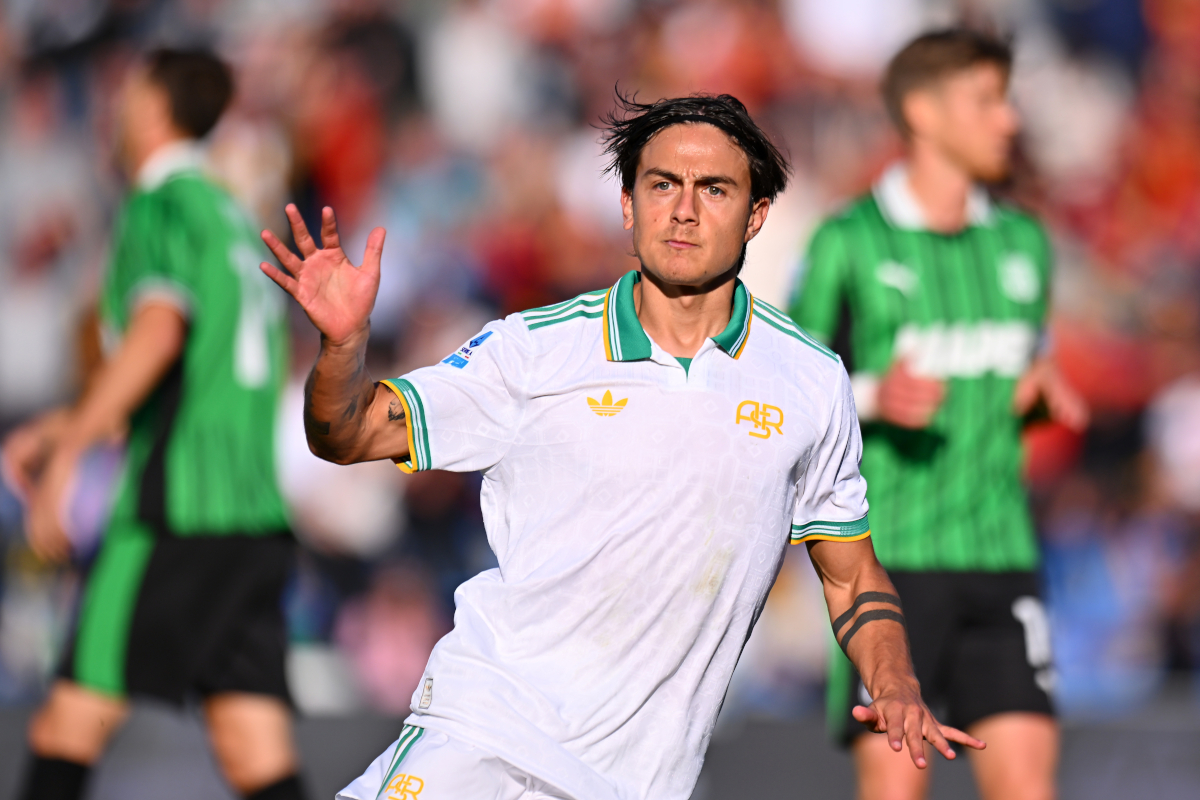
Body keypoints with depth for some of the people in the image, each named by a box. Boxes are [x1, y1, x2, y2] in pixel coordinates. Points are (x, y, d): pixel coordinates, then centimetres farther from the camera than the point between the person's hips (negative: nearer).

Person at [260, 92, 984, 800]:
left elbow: (852, 575, 16)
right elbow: (353, 436, 2)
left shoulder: (813, 381, 7)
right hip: (488, 716, -3)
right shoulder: (534, 348, 2)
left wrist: (897, 690, -1)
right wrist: (346, 340, -18)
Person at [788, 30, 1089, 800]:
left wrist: (1047, 390, 1)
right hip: (890, 558, -4)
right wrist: (873, 397, -20)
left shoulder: (1023, 242, 12)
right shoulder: (847, 244, -4)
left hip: (1001, 556, 4)